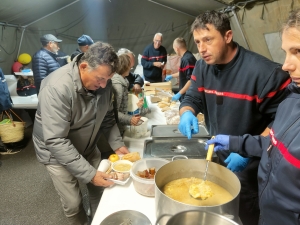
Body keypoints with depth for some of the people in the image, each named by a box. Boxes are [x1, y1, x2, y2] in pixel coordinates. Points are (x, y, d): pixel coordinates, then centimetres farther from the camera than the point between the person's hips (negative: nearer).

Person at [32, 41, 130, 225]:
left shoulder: (103, 81, -14)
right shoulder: (57, 87, -33)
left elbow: (108, 117, 0)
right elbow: (56, 141, -33)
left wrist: (117, 144, -11)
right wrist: (89, 173, -32)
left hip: (88, 147, 5)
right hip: (57, 152, -5)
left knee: (100, 190, 14)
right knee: (73, 204, 6)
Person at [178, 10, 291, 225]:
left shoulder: (264, 71, -25)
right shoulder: (203, 67, -6)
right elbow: (192, 98, -1)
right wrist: (187, 113, -24)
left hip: (249, 165, -5)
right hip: (217, 155, 6)